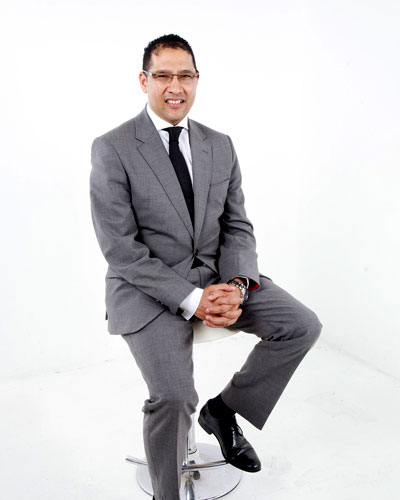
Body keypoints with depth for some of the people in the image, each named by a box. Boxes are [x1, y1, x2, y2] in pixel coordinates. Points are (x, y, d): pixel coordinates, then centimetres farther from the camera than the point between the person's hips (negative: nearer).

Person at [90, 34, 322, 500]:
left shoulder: (220, 145, 8)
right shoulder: (111, 149, -7)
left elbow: (237, 226, 8)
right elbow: (120, 248, -13)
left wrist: (236, 284, -12)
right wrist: (190, 299, -20)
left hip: (216, 275, 5)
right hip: (148, 287, -5)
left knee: (302, 325, -9)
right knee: (173, 397, -23)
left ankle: (223, 409, 11)